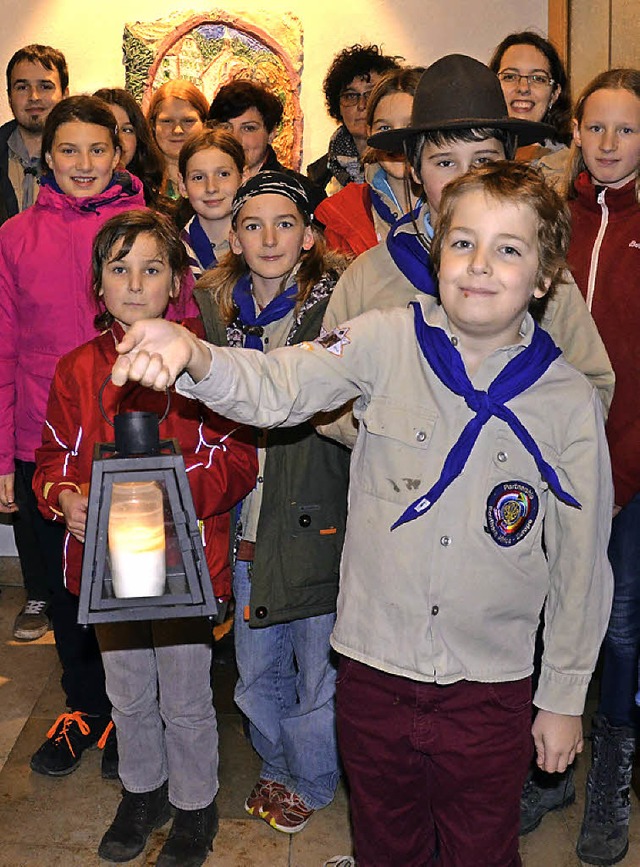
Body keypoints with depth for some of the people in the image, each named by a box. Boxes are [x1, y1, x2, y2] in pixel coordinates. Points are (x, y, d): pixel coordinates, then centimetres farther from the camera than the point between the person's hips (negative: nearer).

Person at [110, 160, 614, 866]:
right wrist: (192, 355, -44)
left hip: (491, 686, 0)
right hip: (374, 667, 1)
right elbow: (276, 386, -21)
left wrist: (564, 699, 4)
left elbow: (582, 560, -2)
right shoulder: (387, 343, -9)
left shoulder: (570, 402, -9)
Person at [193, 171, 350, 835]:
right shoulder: (217, 307, 5)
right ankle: (275, 769, 47)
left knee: (320, 673, 12)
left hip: (319, 521, -4)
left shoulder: (336, 304, -11)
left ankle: (311, 783, 40)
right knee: (256, 670, 20)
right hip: (249, 520, 5)